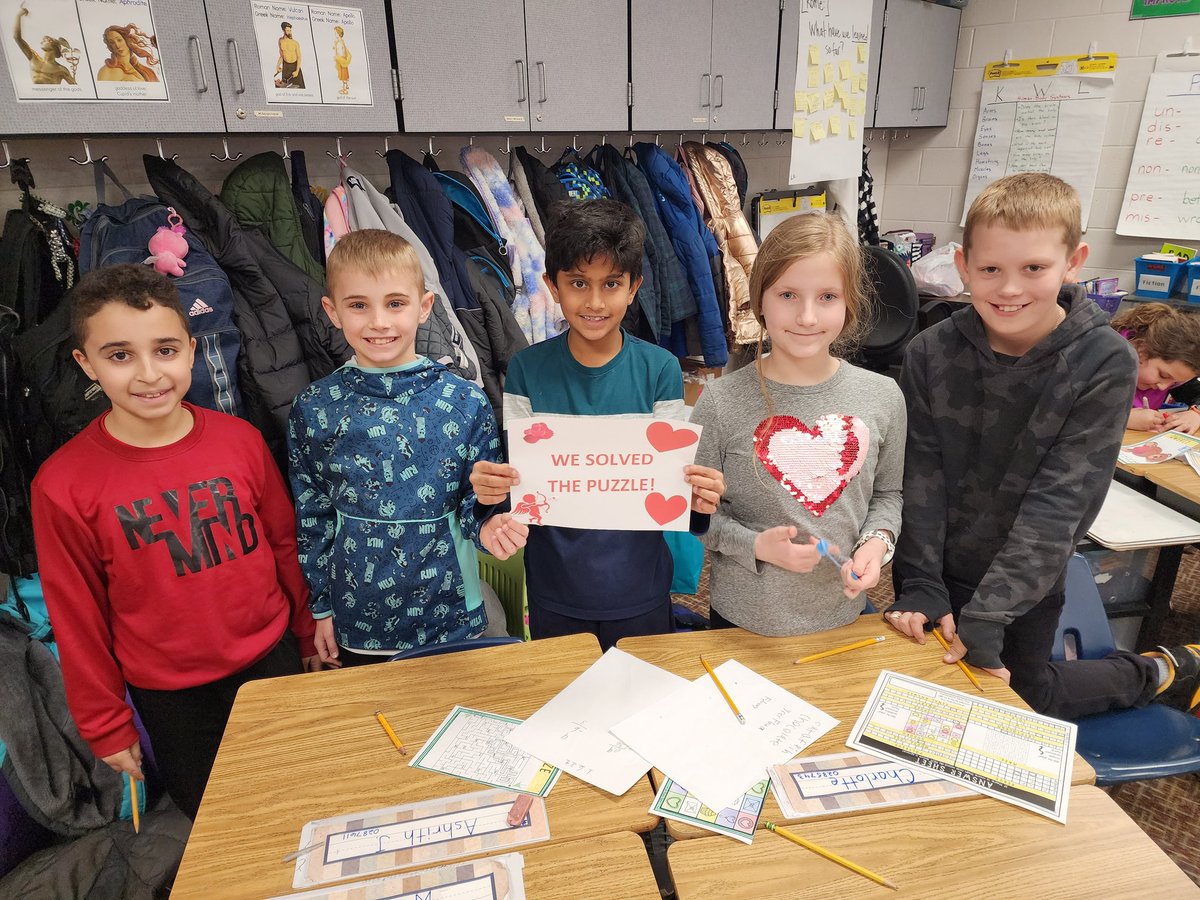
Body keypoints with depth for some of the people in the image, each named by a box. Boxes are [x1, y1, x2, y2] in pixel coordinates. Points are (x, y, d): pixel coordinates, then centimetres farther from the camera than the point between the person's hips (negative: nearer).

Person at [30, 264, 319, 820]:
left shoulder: (240, 440, -12)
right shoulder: (64, 485, -16)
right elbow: (78, 619, -6)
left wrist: (309, 634, 9)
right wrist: (106, 724, 2)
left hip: (272, 658, 1)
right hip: (171, 695, -1)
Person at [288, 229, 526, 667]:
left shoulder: (466, 403, -10)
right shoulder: (314, 409, -6)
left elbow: (478, 500, -1)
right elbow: (311, 517, 2)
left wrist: (487, 527, -23)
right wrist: (321, 607, 6)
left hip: (451, 617, 0)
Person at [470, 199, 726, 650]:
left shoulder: (659, 368, -8)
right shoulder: (528, 368, -7)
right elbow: (515, 475, -4)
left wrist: (697, 498, -26)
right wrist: (492, 487, -26)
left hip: (638, 590, 0)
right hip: (555, 592, 0)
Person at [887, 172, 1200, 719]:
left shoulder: (1104, 362, -18)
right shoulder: (931, 354, -13)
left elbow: (1061, 500, -22)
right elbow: (920, 479, -12)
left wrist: (985, 613, -28)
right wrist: (920, 586, -17)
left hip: (1026, 583, -2)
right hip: (937, 570, 3)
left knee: (1020, 699, 16)